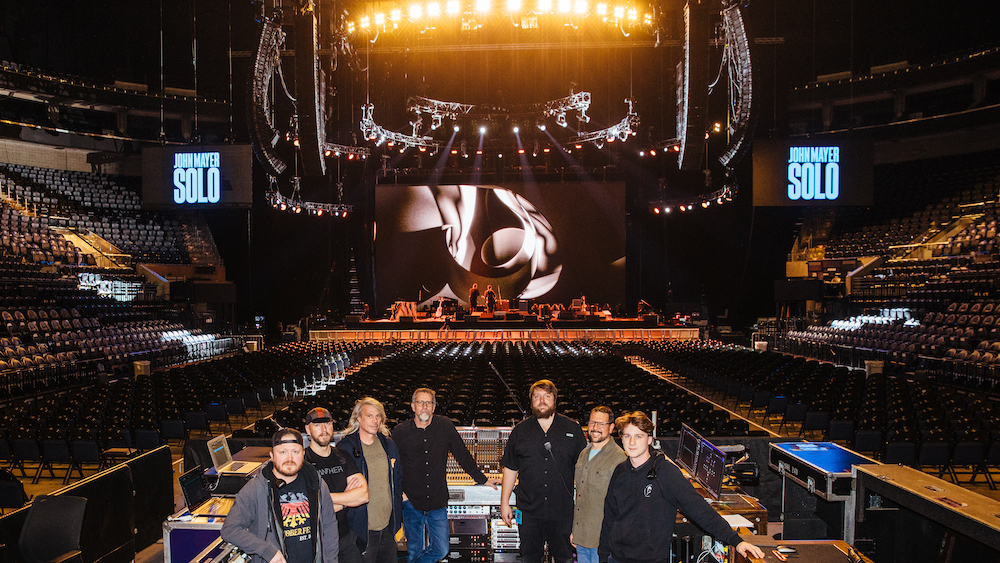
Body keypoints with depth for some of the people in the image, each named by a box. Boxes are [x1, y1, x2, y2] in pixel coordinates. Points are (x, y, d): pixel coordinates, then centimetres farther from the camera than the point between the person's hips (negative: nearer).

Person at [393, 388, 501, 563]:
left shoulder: (446, 426, -1)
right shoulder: (400, 432, -3)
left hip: (438, 503, 1)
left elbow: (463, 455, 9)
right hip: (411, 503, -1)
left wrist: (481, 479, 13)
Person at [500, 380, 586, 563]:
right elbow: (510, 468, 7)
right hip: (528, 510, 1)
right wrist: (504, 503, 5)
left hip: (563, 510, -1)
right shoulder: (520, 431, 3)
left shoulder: (573, 429, 1)